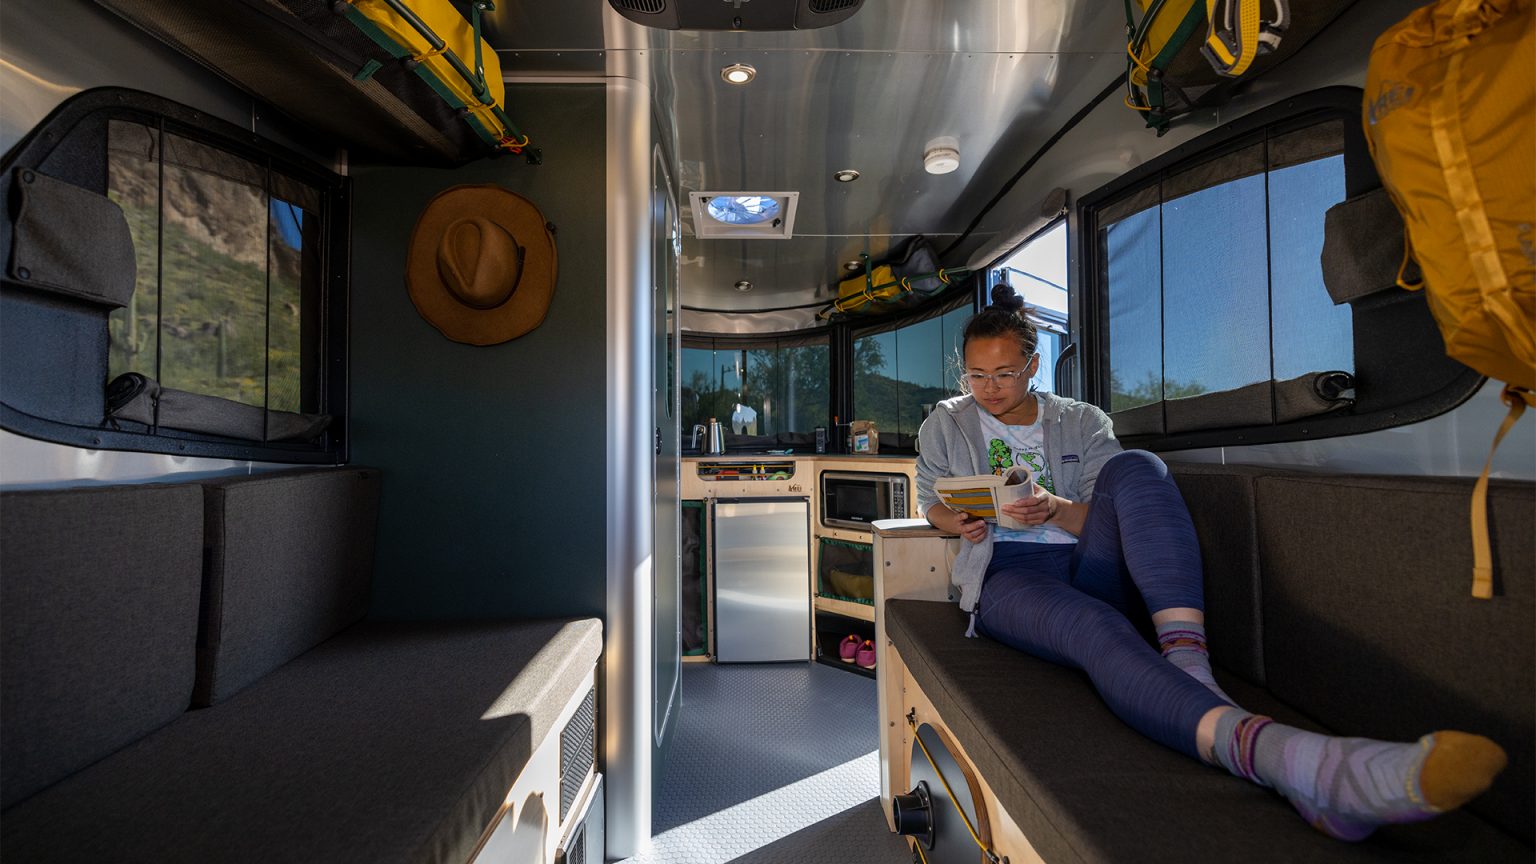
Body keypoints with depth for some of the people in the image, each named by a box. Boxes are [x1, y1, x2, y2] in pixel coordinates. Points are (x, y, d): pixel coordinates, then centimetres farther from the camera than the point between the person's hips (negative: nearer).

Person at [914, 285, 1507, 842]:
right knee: (1092, 626, -39)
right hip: (1008, 577, -2)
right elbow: (931, 502, 19)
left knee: (1133, 468, -28)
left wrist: (1055, 509, -14)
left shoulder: (1081, 422, 16)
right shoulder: (946, 425, 14)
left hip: (1089, 567, 2)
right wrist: (960, 521, -5)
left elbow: (1104, 520, 10)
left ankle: (1188, 664, -42)